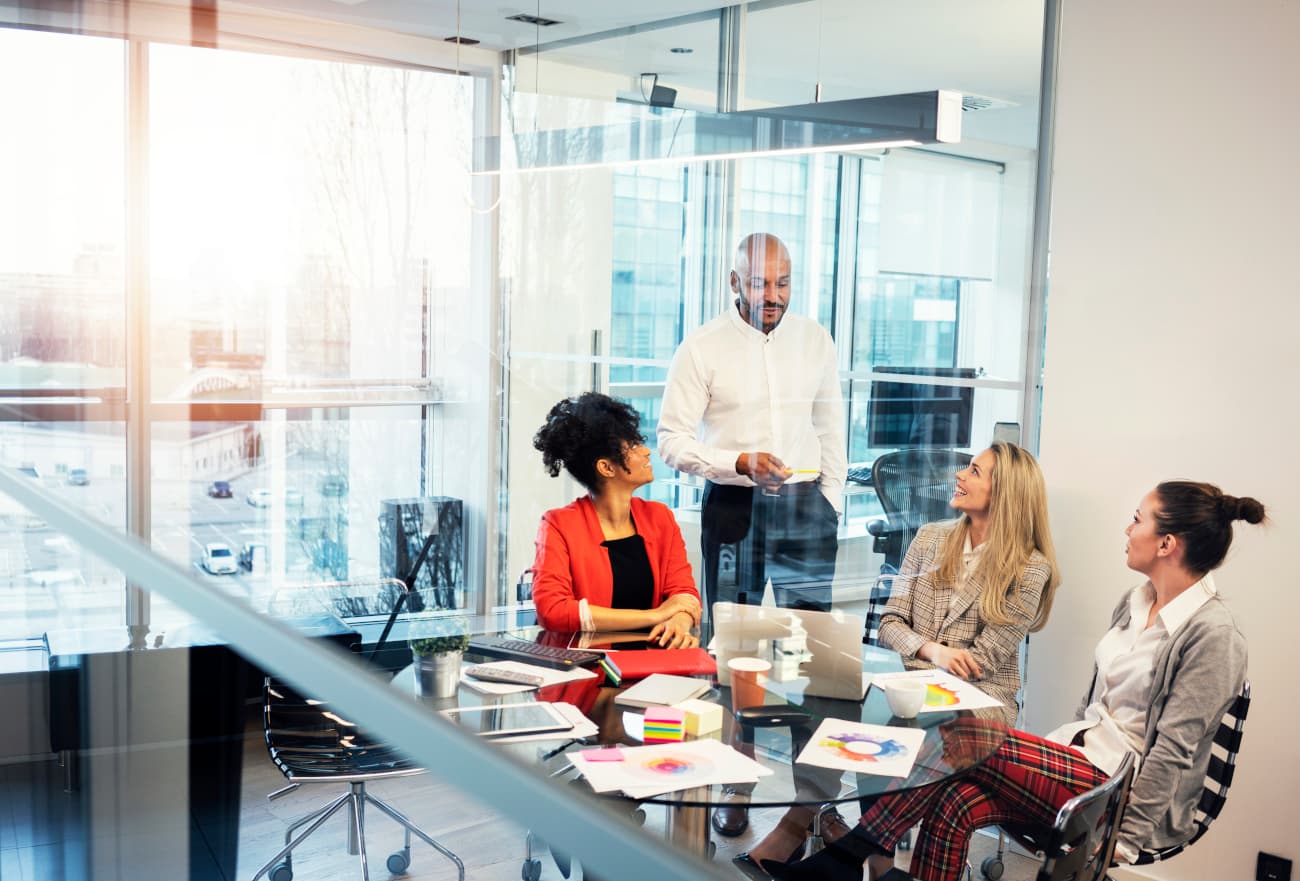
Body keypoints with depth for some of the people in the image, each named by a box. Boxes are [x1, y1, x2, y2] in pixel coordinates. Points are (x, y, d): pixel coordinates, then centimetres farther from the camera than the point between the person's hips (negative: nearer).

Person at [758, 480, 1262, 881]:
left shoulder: (1211, 632, -13)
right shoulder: (1137, 602, 13)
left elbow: (1175, 747, -15)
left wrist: (1126, 839, -15)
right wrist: (1054, 753, 11)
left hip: (1121, 787, -7)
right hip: (1079, 765, 8)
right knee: (954, 804, -20)